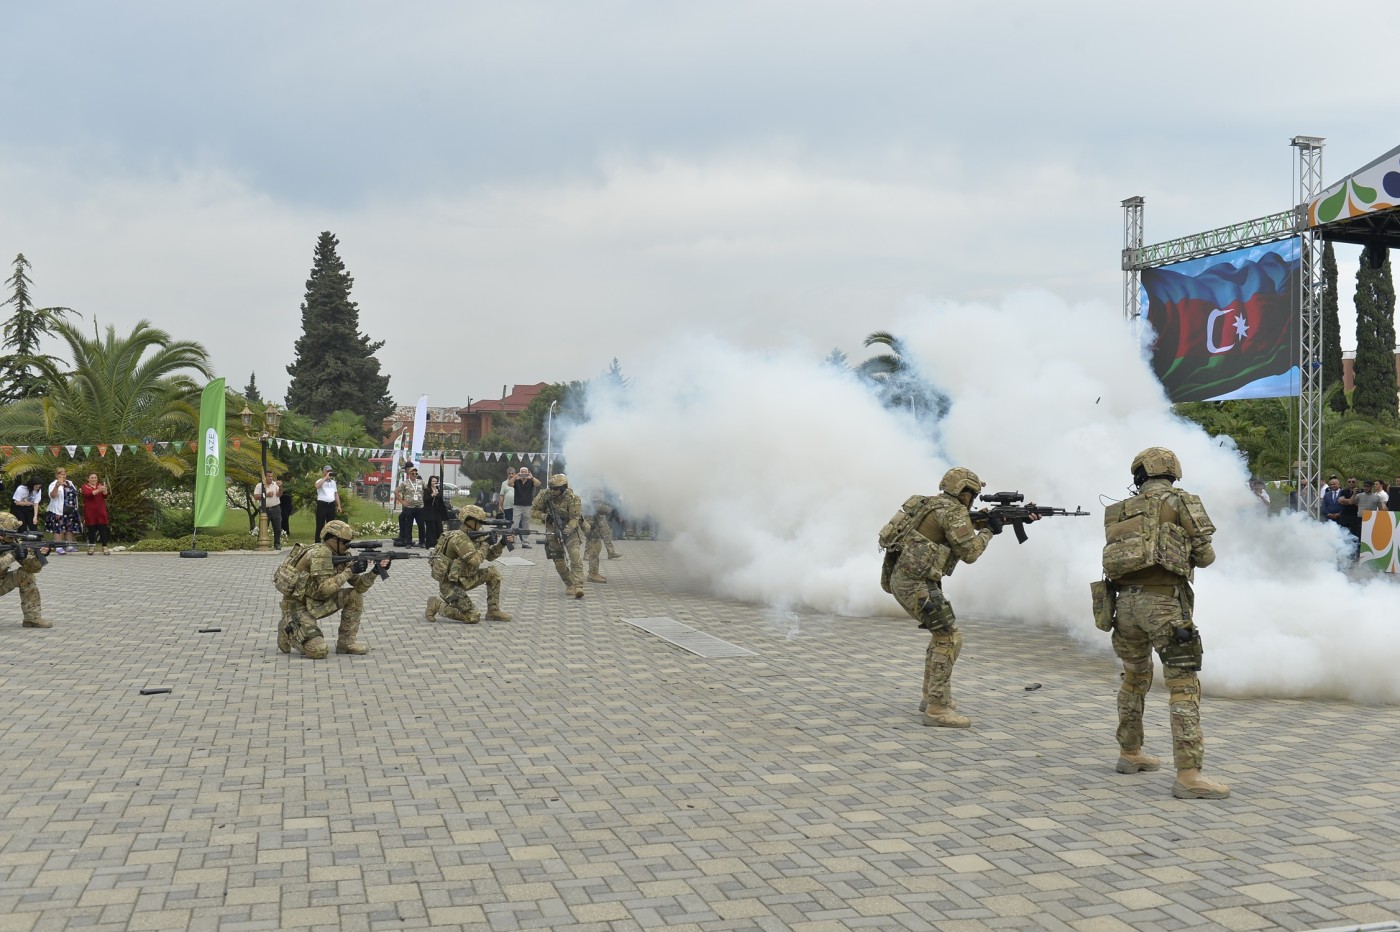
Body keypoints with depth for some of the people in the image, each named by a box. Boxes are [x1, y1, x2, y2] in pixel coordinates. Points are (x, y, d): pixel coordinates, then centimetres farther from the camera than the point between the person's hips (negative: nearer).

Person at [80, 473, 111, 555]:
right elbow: (88, 494, -17)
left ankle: (104, 548, -7)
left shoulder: (100, 485, 13)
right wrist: (98, 490, -33)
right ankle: (91, 547, 12)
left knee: (103, 529, -5)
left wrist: (104, 490, -23)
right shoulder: (85, 486, 4)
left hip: (100, 511, 2)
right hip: (90, 511, -2)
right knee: (91, 529, 3)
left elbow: (105, 496, 0)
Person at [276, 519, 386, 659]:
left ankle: (346, 642, 2)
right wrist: (350, 571, -30)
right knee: (318, 651, -22)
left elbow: (359, 586, 0)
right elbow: (324, 588, -31)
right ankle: (288, 631, 6)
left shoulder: (342, 555, 2)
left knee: (354, 596, -6)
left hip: (318, 603, 8)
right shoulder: (320, 553, -23)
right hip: (298, 606, -8)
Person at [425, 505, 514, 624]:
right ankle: (437, 605, -1)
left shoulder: (473, 535, 7)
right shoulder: (459, 538, -23)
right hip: (450, 585, -9)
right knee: (472, 618, -14)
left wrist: (501, 544, 0)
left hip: (464, 579, 9)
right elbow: (475, 560, -30)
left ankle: (493, 612, 8)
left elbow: (489, 556, 15)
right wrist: (485, 544, -15)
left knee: (492, 573, 3)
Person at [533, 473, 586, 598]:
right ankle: (569, 585, 25)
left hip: (570, 531, -4)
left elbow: (575, 518, -21)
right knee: (559, 564, 7)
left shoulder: (572, 499, -18)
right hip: (553, 533, 4)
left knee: (575, 559, -18)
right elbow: (535, 510, 2)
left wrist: (566, 530, -36)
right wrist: (545, 516, -18)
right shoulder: (545, 495, -7)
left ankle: (578, 587, -23)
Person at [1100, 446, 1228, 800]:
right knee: (1184, 686, -7)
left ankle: (1130, 753, 35)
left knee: (1135, 678, 25)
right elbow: (1205, 555, 5)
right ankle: (1188, 775, -15)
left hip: (1126, 601, 5)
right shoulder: (1180, 502, 3)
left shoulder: (1120, 511, 16)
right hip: (1163, 601, -5)